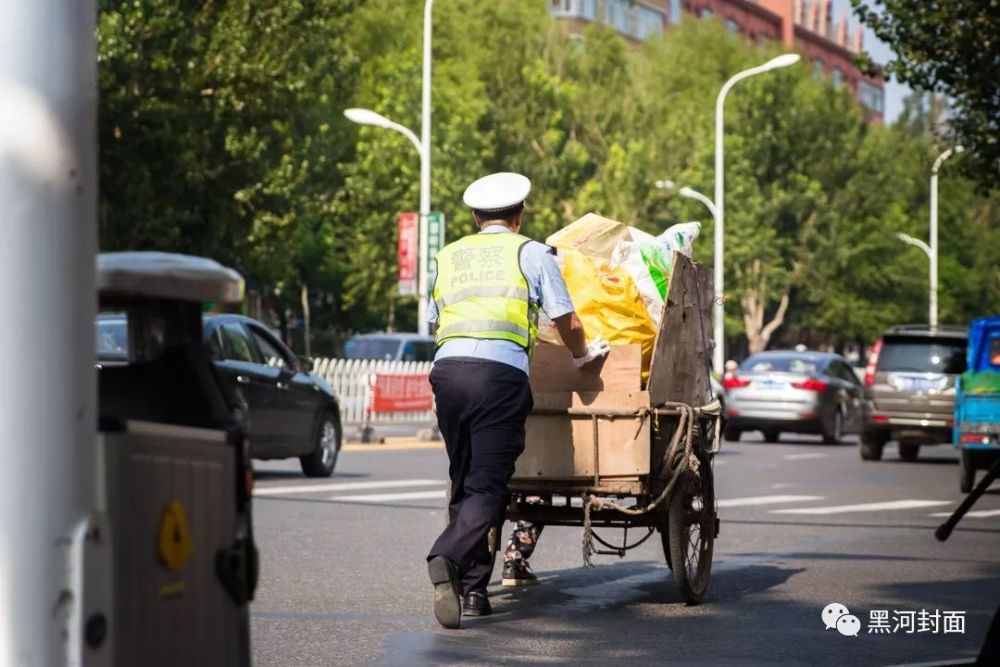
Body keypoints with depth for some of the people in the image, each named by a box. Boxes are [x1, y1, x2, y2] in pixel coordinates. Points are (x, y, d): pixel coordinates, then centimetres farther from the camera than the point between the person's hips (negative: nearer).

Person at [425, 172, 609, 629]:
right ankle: (448, 558, -30)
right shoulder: (531, 253, 13)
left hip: (447, 367, 4)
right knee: (487, 484, -6)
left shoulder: (447, 257, 24)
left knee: (464, 482, 15)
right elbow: (568, 323, 12)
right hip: (500, 372, -4)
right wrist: (583, 355, 32)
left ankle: (472, 590, 13)